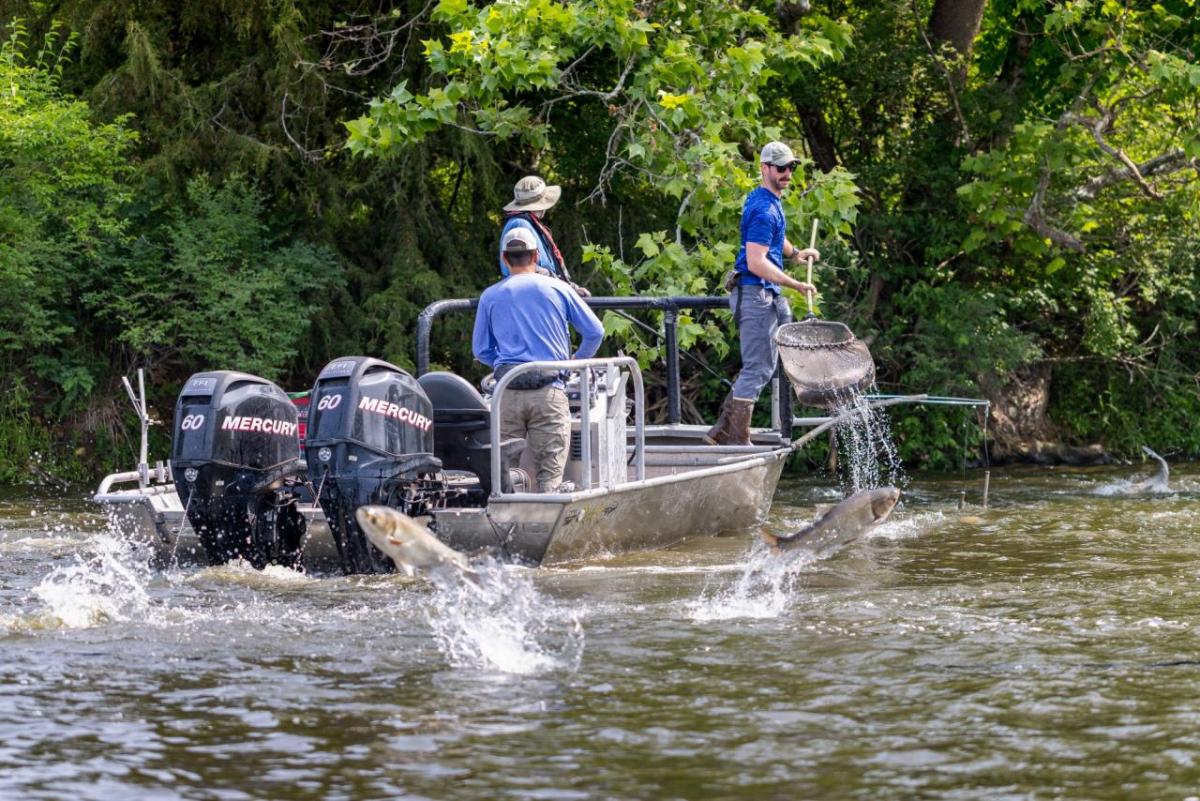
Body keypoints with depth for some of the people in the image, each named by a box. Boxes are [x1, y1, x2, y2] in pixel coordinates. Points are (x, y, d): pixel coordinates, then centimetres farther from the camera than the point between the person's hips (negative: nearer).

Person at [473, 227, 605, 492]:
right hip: (548, 390, -1)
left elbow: (481, 350, 13)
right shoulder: (558, 289, 7)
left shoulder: (490, 296, 9)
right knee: (550, 473, -2)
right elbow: (595, 332, 11)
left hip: (507, 392, 1)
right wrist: (578, 360, 29)